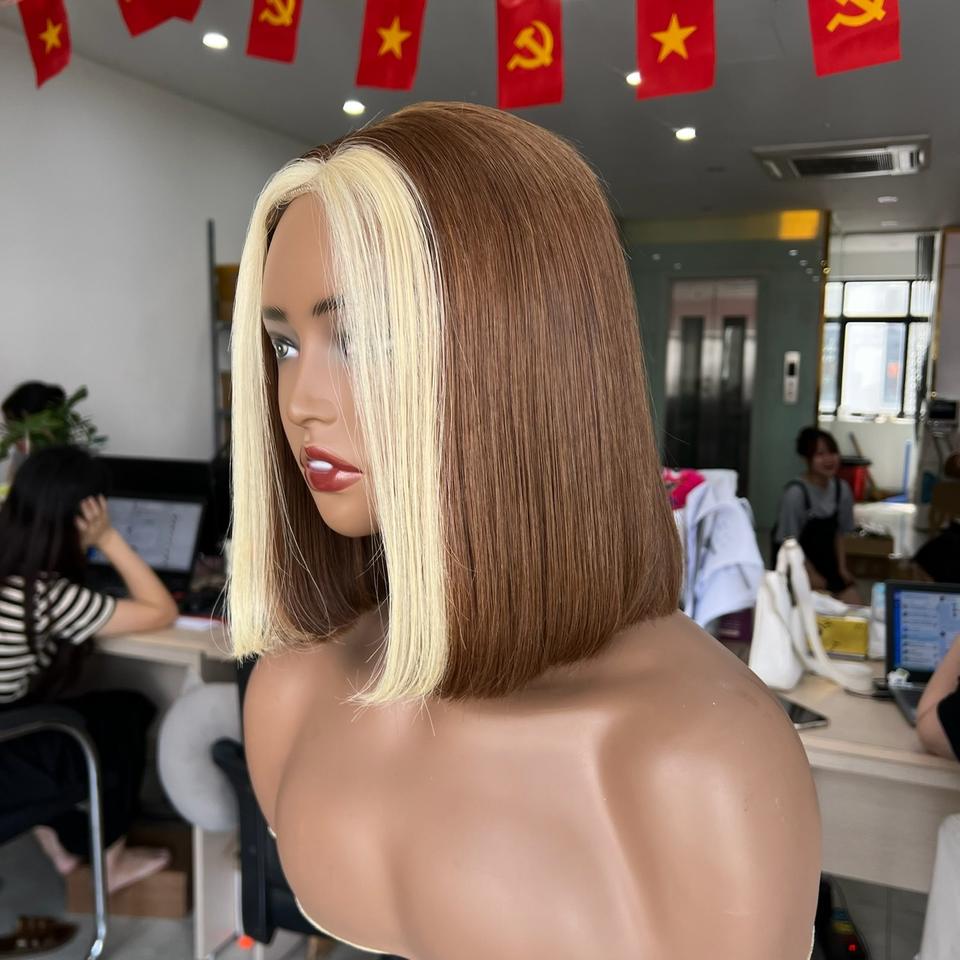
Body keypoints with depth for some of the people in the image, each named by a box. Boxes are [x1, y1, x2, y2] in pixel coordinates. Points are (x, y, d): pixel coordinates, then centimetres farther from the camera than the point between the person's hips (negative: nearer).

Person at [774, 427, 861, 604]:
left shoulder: (842, 489, -2)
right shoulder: (796, 493, -21)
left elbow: (839, 533, 9)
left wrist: (842, 568, 0)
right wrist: (812, 575, -15)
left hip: (826, 561, 6)